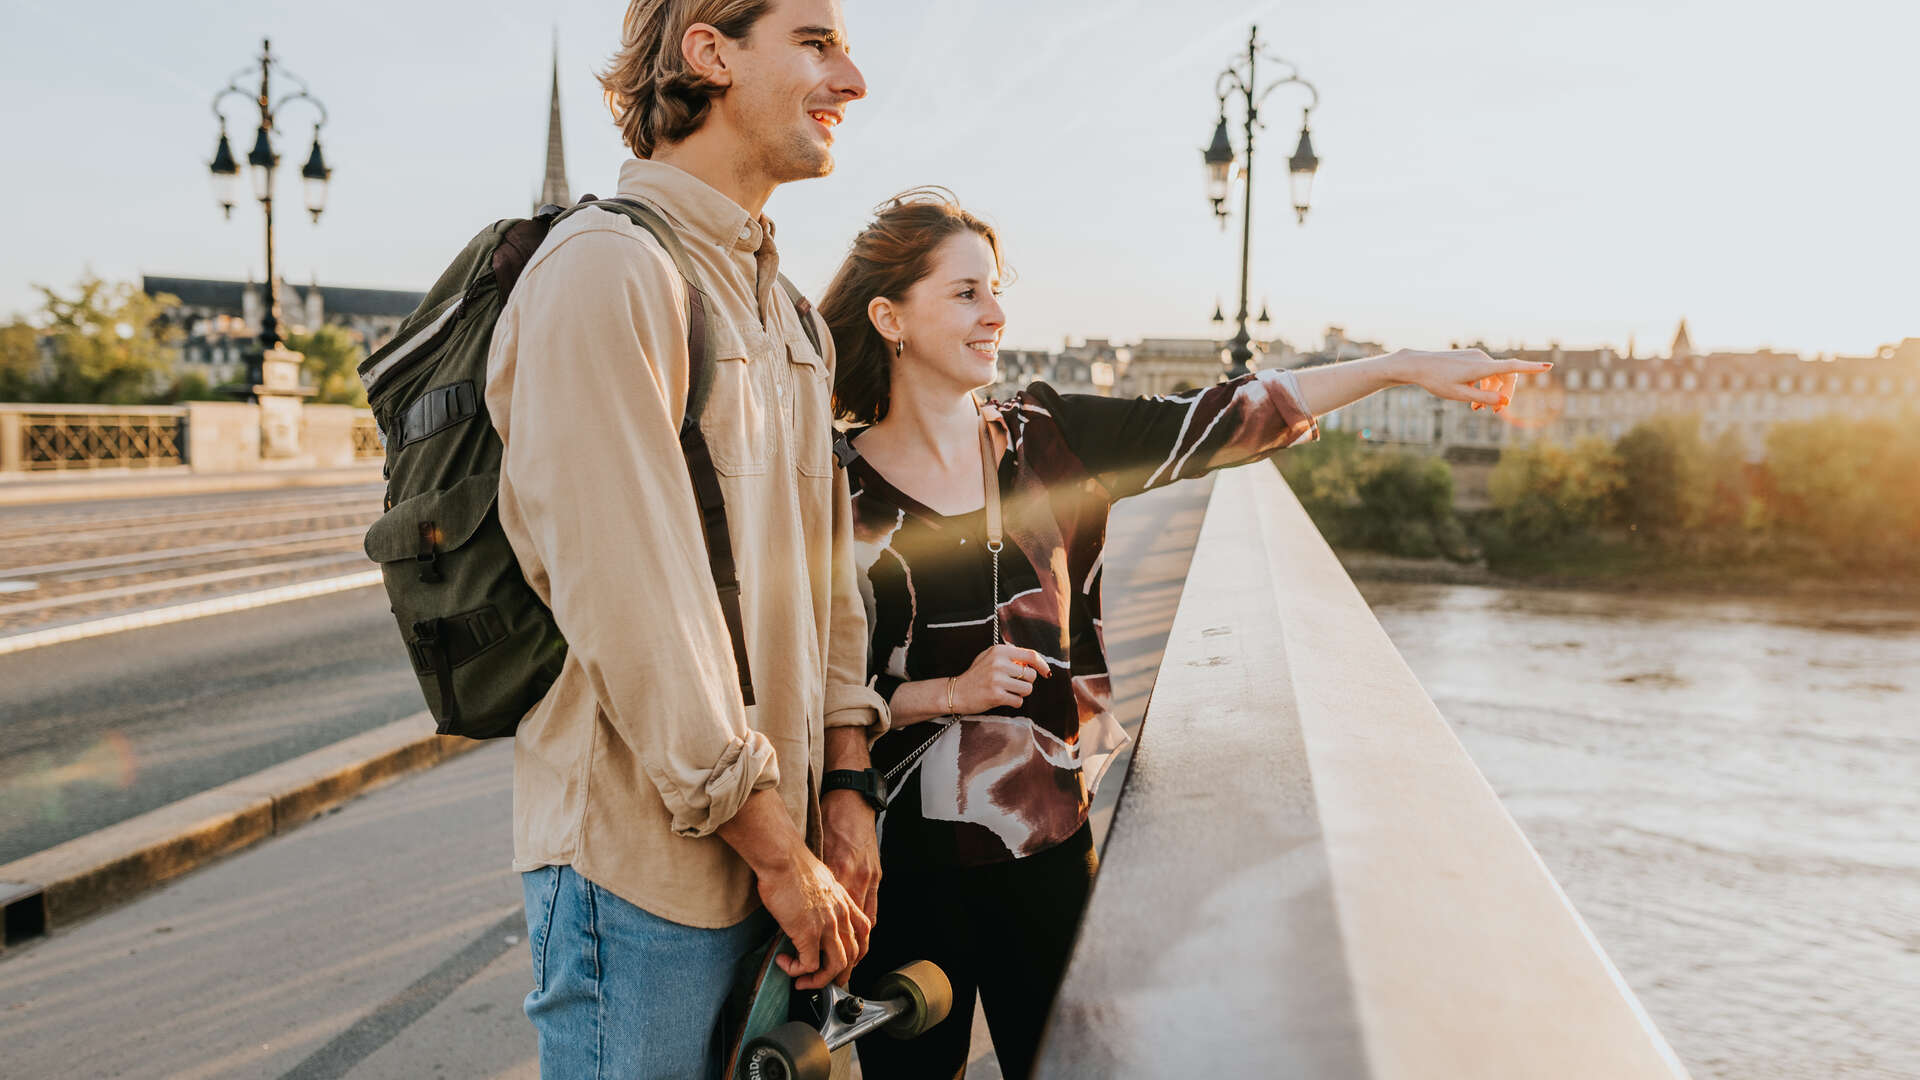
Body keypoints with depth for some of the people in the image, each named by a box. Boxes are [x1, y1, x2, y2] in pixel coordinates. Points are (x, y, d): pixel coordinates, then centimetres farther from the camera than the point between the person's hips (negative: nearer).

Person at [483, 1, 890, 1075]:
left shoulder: (783, 304, 13)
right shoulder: (605, 269, -16)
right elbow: (632, 601, -22)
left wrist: (844, 785, 4)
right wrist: (781, 855, -16)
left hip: (779, 844, 8)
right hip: (643, 862, -8)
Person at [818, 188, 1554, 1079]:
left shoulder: (1047, 438, 0)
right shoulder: (837, 488, -8)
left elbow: (1216, 422, -3)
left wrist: (1402, 366, -6)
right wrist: (946, 694, -17)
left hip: (1049, 837, 3)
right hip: (905, 857, -2)